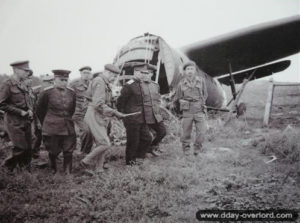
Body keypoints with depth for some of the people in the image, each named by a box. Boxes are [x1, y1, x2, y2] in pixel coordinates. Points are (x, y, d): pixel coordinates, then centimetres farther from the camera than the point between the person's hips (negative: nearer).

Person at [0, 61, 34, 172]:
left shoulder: (23, 85, 11)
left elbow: (29, 100, 23)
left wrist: (30, 110, 2)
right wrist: (20, 112, -16)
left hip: (26, 121, 7)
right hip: (14, 123, -7)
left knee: (28, 148, 11)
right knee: (21, 148, -7)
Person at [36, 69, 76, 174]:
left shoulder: (71, 93, 3)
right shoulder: (47, 92, -8)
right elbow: (39, 110, 3)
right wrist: (46, 124, 12)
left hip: (68, 128, 3)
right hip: (52, 129, -3)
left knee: (69, 151, 3)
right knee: (53, 151, 9)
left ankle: (68, 172, 13)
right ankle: (53, 171, 30)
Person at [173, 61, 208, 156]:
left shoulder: (201, 80, 1)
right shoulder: (181, 84, -2)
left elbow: (205, 94, 18)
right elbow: (177, 99, 12)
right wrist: (179, 109, 21)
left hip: (199, 111, 1)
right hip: (187, 112, -1)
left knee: (201, 131, -6)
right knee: (186, 132, 4)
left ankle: (197, 148, 15)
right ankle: (186, 149, 24)